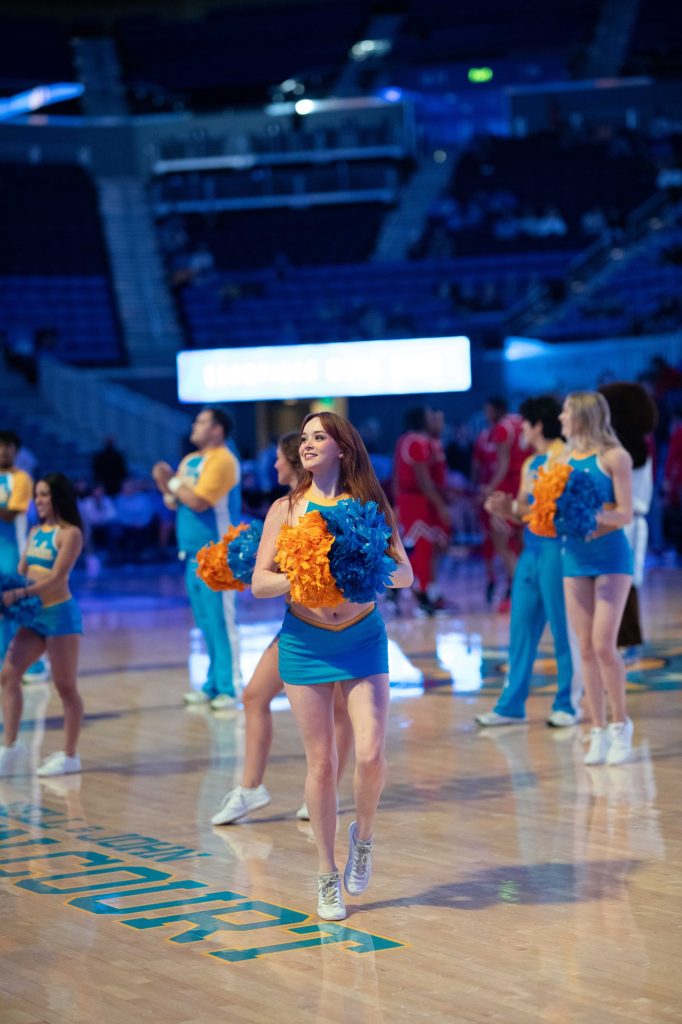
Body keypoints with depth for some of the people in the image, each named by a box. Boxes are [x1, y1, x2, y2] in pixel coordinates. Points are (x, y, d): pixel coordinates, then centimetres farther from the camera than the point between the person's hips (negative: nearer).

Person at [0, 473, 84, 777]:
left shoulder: (70, 533, -10)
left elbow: (56, 578, -19)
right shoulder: (35, 532, 12)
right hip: (35, 616, 7)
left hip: (60, 614, -7)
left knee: (66, 686, 1)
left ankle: (69, 755, 9)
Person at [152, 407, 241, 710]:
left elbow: (198, 502, -20)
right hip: (193, 552, 9)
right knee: (206, 623, 12)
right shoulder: (189, 460, 16)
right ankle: (213, 684, 18)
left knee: (220, 621, -8)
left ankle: (229, 688, -6)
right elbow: (175, 502, 16)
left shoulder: (222, 460, -12)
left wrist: (174, 482, -7)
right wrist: (167, 485, -2)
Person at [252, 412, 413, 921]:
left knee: (371, 754, -12)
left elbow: (405, 574, 0)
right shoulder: (287, 508, 2)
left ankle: (363, 832, 19)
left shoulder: (369, 504, 2)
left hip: (363, 638, 0)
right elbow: (259, 581, -2)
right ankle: (328, 877, 16)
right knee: (321, 762, 2)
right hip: (305, 642, 0)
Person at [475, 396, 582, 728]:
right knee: (521, 628, 7)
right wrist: (504, 507, -3)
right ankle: (511, 704, 11)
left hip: (555, 549, -8)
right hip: (531, 550, 8)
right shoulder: (530, 463, 16)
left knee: (562, 629, -1)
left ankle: (568, 704, 8)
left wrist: (515, 507, -16)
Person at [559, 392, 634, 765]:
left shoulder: (613, 457, -7)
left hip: (610, 557, -5)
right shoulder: (565, 459, 9)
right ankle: (599, 732, 9)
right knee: (586, 649, 3)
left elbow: (624, 514, -9)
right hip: (575, 559, 5)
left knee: (604, 644, -10)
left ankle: (620, 723, 7)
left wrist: (595, 518, -25)